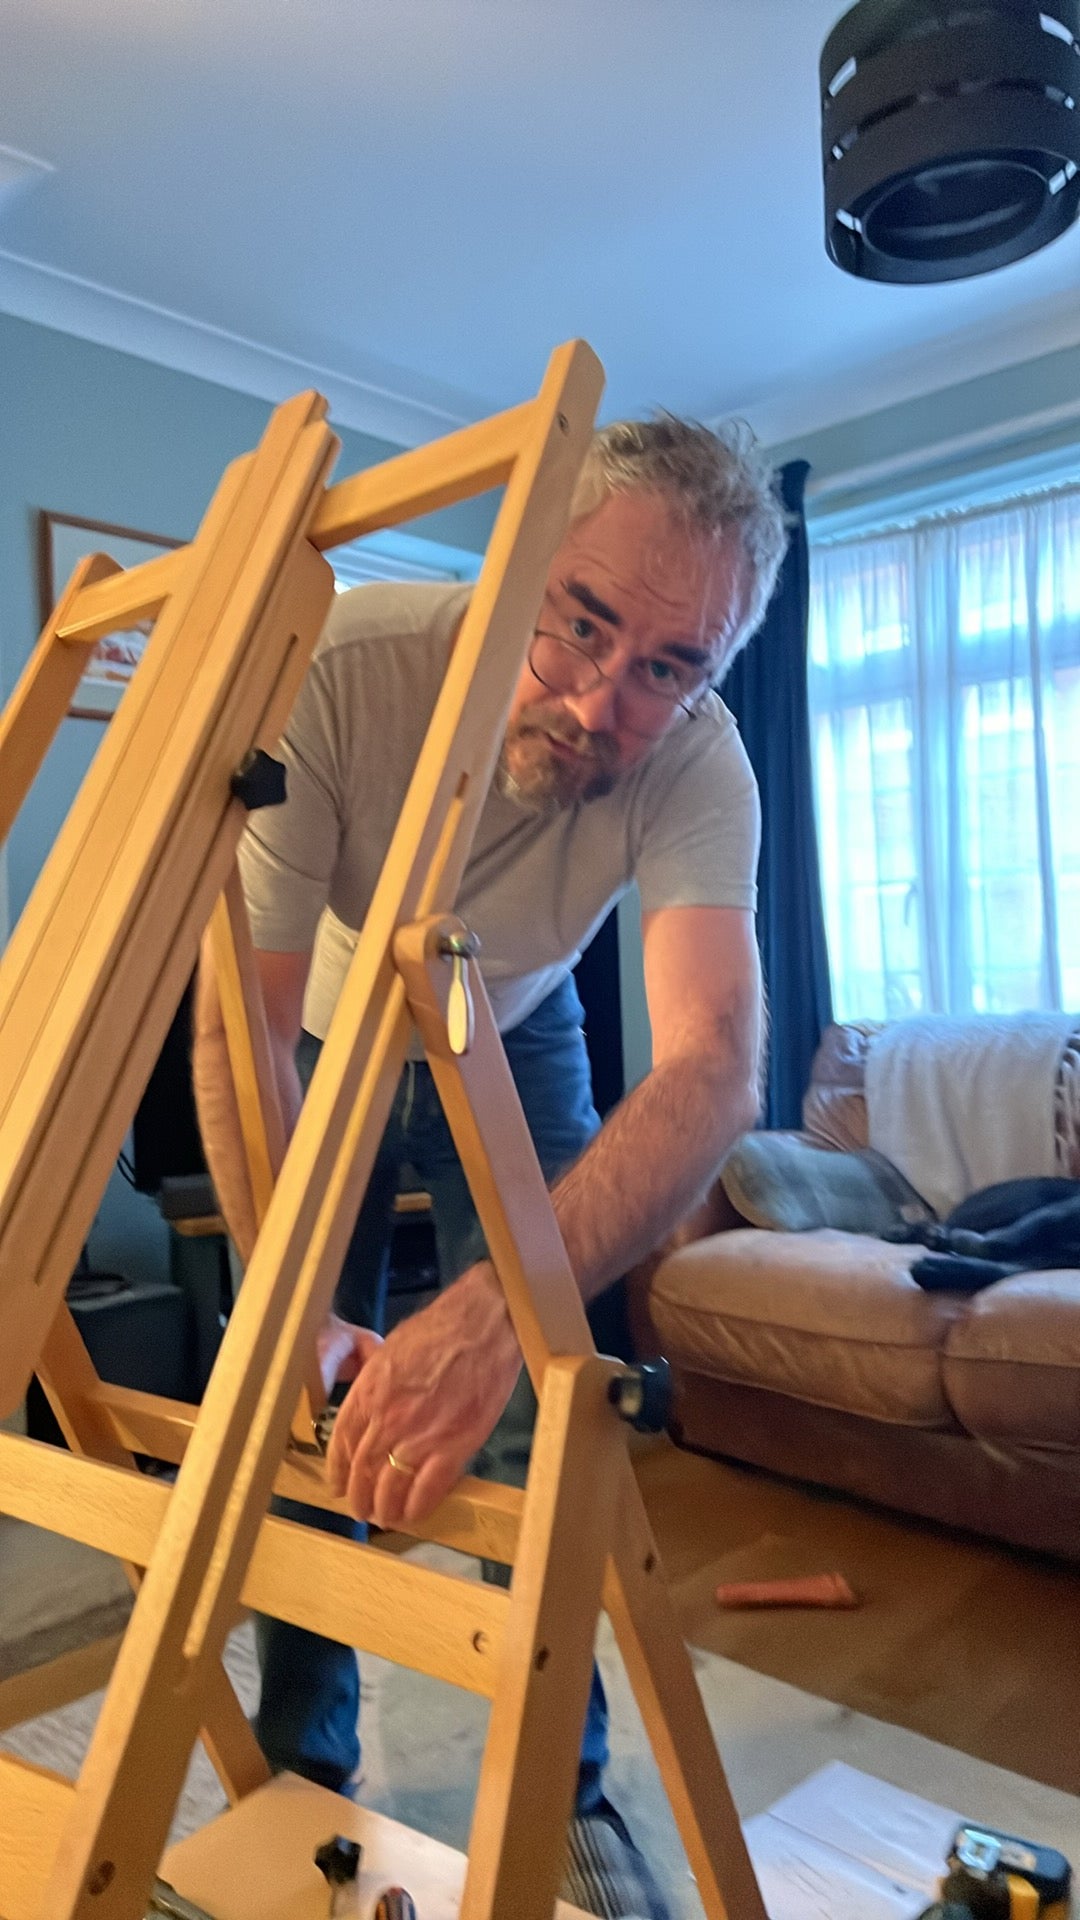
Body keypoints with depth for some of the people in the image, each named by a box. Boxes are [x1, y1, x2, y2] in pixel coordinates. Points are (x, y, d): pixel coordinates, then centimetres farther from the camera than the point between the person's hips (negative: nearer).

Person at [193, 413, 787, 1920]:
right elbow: (240, 1023, -32)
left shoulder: (694, 763, -31)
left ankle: (559, 1787, 20)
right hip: (327, 1035, 0)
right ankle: (304, 1764, 27)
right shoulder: (337, 667, -34)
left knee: (531, 1409, -5)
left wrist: (496, 1309, -59)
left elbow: (714, 1067, -44)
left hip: (515, 1042, 1)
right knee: (316, 1405, 1)